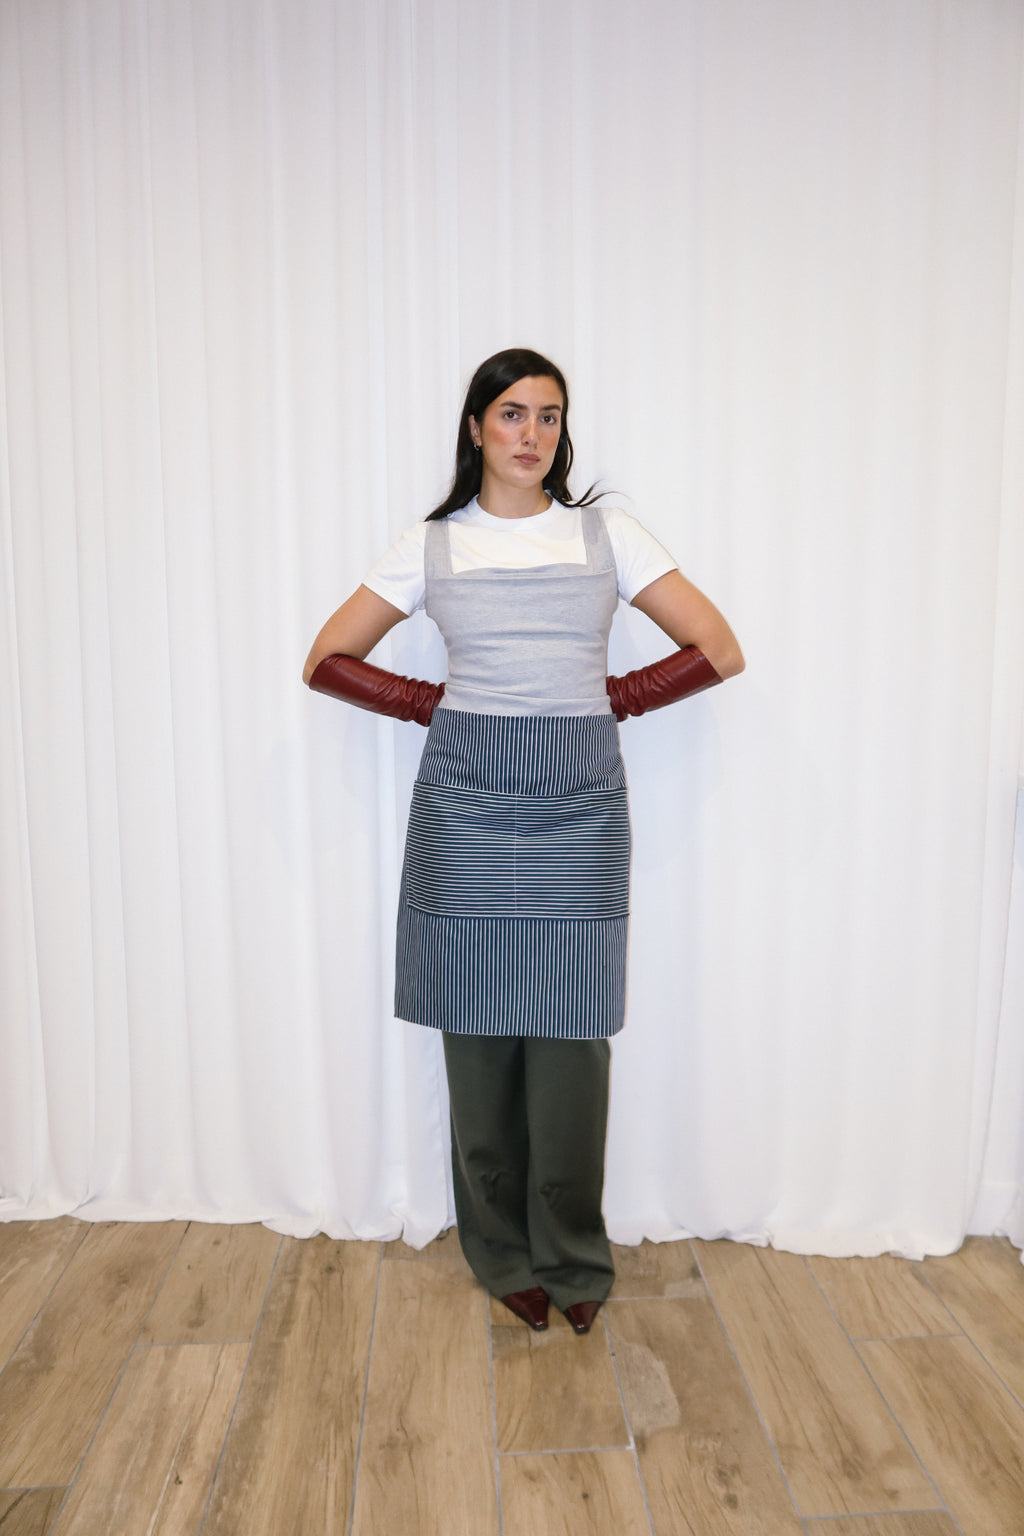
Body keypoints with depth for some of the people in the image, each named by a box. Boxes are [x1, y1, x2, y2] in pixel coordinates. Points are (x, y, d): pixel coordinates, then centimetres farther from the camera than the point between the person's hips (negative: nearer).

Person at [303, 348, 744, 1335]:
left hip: (578, 802, 0)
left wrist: (610, 697, 1)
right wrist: (436, 703, 1)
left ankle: (571, 1258, 24)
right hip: (466, 798, 0)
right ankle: (504, 1255, 27)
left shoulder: (606, 533, 7)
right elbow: (327, 660, 8)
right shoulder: (432, 543, 7)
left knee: (569, 1034, 3)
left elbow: (719, 650, 6)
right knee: (480, 1033, 7)